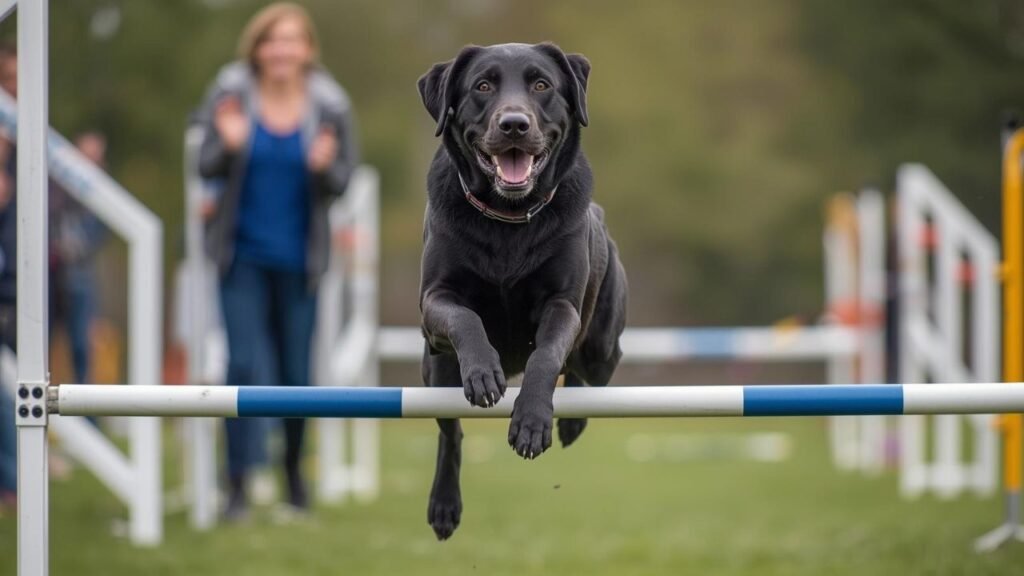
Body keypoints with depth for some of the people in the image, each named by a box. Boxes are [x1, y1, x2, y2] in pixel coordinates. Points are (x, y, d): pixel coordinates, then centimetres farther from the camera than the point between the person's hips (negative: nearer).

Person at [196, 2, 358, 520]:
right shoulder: (230, 93, -8)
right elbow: (207, 167, -4)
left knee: (295, 371, 9)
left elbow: (342, 181, -1)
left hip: (298, 258, 1)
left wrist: (324, 166, -23)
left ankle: (293, 466, 33)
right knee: (245, 365, -9)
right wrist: (229, 144, -25)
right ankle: (238, 484, -6)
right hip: (243, 254, -1)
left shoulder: (329, 105, -7)